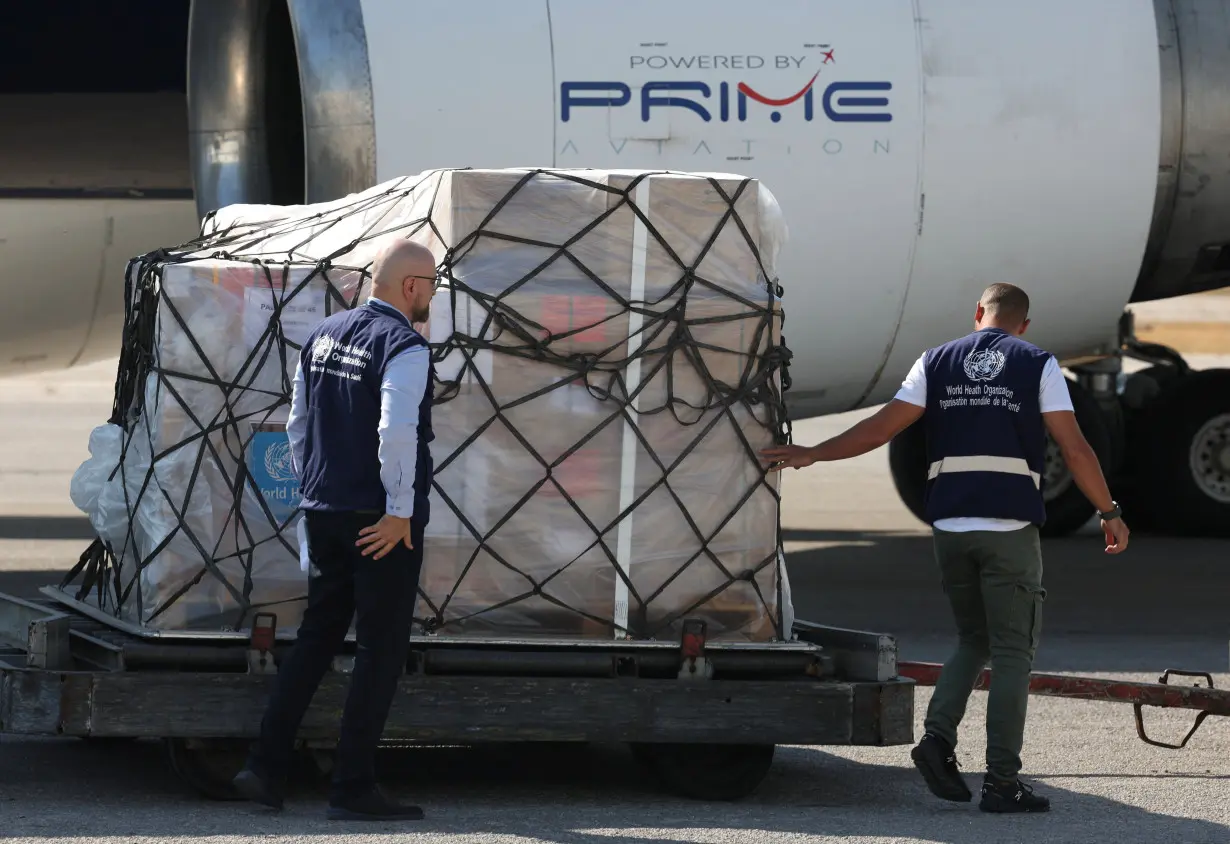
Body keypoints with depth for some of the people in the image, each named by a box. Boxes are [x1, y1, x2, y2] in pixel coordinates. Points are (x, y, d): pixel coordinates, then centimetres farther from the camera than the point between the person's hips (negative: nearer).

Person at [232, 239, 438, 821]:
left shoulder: (323, 336, 11)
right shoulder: (404, 347, -14)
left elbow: (299, 424, 16)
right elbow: (397, 433, -25)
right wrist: (400, 511, -18)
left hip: (323, 512, 7)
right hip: (384, 524, -7)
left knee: (316, 636, 17)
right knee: (381, 648, 1)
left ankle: (266, 767, 11)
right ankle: (353, 789, 2)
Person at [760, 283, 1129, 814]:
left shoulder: (937, 362, 9)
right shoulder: (1037, 365, 2)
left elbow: (881, 428, 5)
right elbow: (1075, 449, -3)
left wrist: (812, 454, 13)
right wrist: (1109, 513, 5)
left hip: (950, 526, 4)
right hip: (1011, 526, -3)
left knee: (973, 641, 19)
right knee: (1012, 652, 1)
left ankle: (938, 736, -3)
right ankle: (1002, 781, -3)